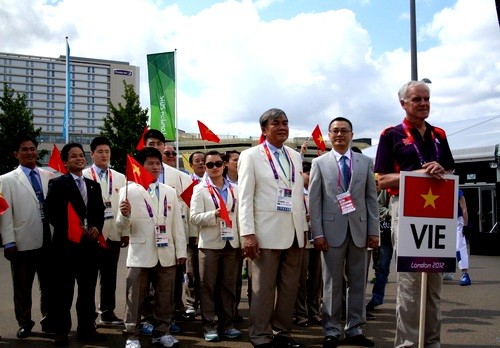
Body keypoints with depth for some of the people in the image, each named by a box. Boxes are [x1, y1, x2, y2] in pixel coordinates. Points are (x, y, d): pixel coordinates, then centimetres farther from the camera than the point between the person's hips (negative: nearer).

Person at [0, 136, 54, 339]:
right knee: (22, 286, 10)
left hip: (48, 239, 3)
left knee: (49, 283, 13)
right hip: (23, 241, -2)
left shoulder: (49, 176, 8)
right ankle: (25, 323, 25)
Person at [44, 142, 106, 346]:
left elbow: (100, 212, 14)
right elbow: (50, 213, -9)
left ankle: (86, 328, 21)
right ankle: (61, 331, 13)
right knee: (63, 290, 2)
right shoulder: (57, 184, -1)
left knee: (88, 289, 11)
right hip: (66, 243, -5)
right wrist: (72, 229, -17)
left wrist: (97, 228, -6)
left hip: (89, 243, 5)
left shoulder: (94, 186, 15)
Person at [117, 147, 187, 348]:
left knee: (165, 297, 10)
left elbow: (177, 225, 11)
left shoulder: (170, 192, 12)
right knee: (135, 297, 2)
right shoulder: (129, 191, 0)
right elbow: (122, 227, -2)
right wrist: (125, 215, -23)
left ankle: (162, 332, 23)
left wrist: (181, 251, 6)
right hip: (140, 254, -3)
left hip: (166, 254, 4)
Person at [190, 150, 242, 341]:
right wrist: (214, 215, -23)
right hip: (209, 244, -3)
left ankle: (227, 324, 17)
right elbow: (194, 217, -8)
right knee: (208, 286, 2)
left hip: (232, 243, 3)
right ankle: (209, 325, 9)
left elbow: (240, 214, 12)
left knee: (229, 286, 8)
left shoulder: (235, 189, 11)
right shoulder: (200, 189, 2)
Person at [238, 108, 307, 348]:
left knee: (289, 288, 10)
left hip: (294, 233, 5)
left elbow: (299, 194, 17)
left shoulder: (295, 156, 15)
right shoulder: (251, 156, -1)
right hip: (267, 233, -5)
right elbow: (244, 197, -6)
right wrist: (247, 233, -13)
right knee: (263, 288, 1)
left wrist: (303, 228, 12)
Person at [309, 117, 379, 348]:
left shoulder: (365, 162, 10)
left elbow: (372, 198, 8)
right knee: (332, 283, 3)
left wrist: (374, 231, 1)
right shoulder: (319, 163, 5)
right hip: (332, 230, -2)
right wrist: (317, 233, -7)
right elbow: (314, 201, 1)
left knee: (358, 282, 7)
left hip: (359, 229, 2)